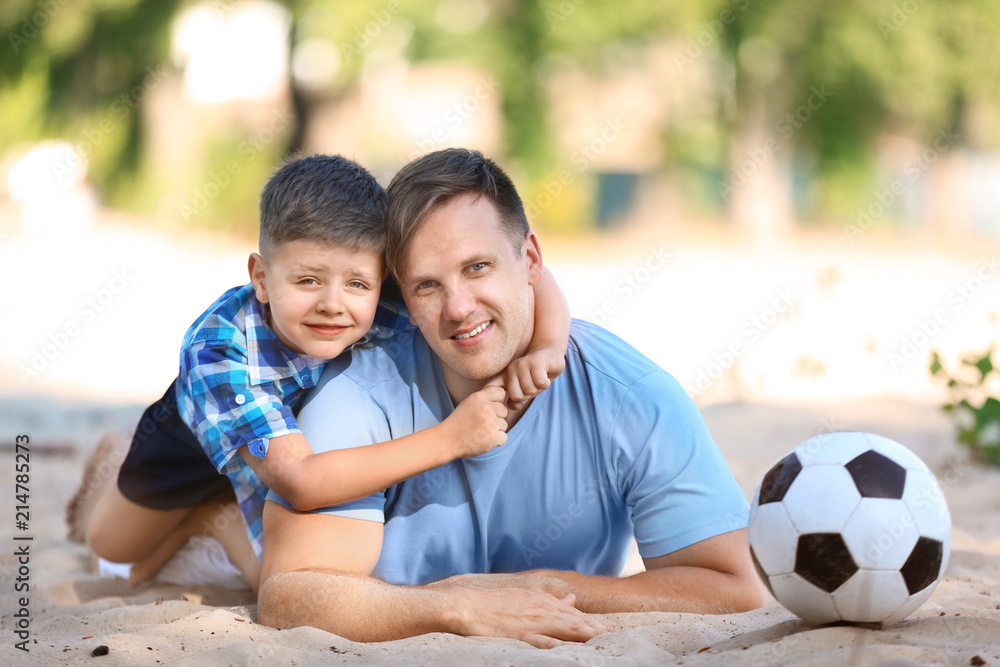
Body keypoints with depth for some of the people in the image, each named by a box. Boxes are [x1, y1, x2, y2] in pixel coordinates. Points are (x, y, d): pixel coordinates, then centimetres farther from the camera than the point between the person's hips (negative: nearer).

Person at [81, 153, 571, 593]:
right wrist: (449, 439, -61)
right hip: (205, 429, -2)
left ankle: (222, 519, 30)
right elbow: (298, 481, -57)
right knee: (112, 544, 19)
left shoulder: (390, 314, -42)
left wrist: (545, 348, -55)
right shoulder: (218, 348, -48)